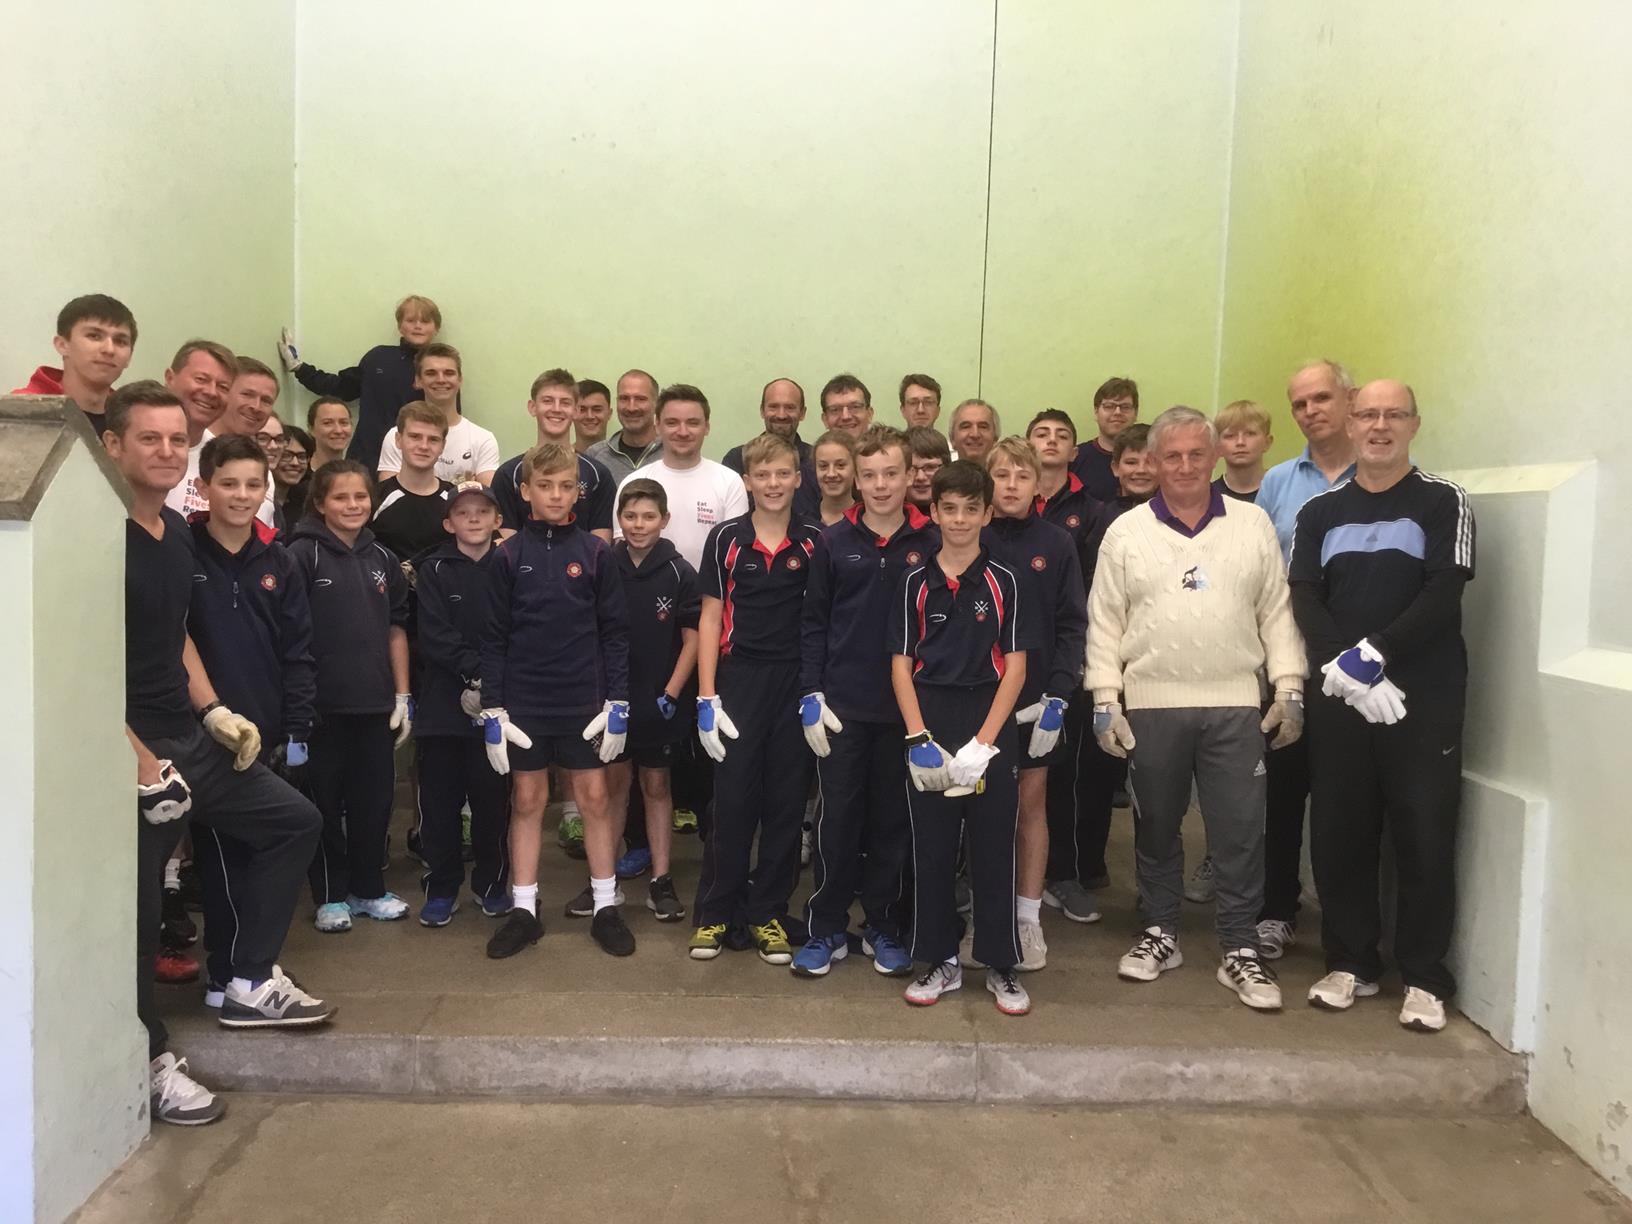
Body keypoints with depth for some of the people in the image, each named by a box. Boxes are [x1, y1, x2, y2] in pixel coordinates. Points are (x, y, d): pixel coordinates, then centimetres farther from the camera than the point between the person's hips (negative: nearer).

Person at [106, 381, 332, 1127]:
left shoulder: (177, 532, 8)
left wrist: (214, 713, 10)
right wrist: (144, 766, -22)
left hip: (189, 736, 9)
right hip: (127, 748, -9)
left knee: (293, 821, 14)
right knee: (134, 906, 3)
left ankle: (250, 985, 22)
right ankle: (150, 1061, 22)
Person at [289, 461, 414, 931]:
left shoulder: (382, 558, 9)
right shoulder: (304, 554, -6)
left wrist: (402, 697, 8)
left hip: (375, 702, 4)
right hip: (323, 702, -4)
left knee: (375, 797, 10)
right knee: (327, 800, 6)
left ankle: (369, 888, 25)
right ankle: (331, 896, 19)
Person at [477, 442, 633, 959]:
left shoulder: (595, 553, -1)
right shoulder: (509, 556, 0)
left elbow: (615, 632, 1)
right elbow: (494, 637, 2)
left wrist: (617, 702, -4)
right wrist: (492, 708, -3)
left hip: (584, 698, 0)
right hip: (524, 699, 1)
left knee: (594, 797, 6)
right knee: (527, 800, 9)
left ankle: (605, 906, 18)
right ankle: (523, 910, 19)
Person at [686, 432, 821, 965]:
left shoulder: (813, 542, 3)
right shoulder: (726, 537, 1)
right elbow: (710, 617, 1)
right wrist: (706, 696, -5)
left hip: (795, 682, 1)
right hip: (738, 680, -1)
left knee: (786, 801, 7)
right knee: (732, 799, 3)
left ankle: (767, 912, 20)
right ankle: (715, 911, 17)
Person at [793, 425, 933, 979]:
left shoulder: (931, 543, 0)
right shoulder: (833, 542, 2)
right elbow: (813, 624, 3)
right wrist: (811, 696, -5)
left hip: (905, 708, 0)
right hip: (841, 706, 0)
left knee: (894, 820, 10)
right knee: (836, 818, 6)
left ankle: (884, 929, 24)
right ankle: (826, 929, 19)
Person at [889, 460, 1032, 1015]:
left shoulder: (1003, 582, 0)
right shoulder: (916, 583, 4)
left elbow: (1014, 667, -2)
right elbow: (901, 664, 3)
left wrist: (984, 741, -11)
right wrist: (918, 738, -8)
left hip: (989, 724, -1)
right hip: (928, 724, 1)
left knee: (994, 848, 4)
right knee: (931, 848, 7)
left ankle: (1001, 965, 16)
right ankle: (940, 960, 19)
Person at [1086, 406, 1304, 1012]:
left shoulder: (1253, 524, 6)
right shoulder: (1125, 532, 4)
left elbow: (1277, 613, 7)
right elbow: (1105, 623, 3)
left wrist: (1289, 688, 0)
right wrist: (1105, 700, -3)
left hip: (1235, 705, 0)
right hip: (1151, 705, 0)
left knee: (1240, 831, 3)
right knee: (1156, 826, 11)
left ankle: (1240, 950, 16)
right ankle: (1160, 935, 26)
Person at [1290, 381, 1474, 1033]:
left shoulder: (1443, 502, 3)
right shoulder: (1319, 511, 11)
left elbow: (1443, 595, -8)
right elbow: (1304, 599, 0)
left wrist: (1375, 653, -19)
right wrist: (1342, 667, -16)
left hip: (1424, 698, -2)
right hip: (1337, 698, 3)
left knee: (1425, 839, 0)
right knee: (1337, 835, 7)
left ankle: (1425, 978, 13)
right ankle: (1350, 962, 21)